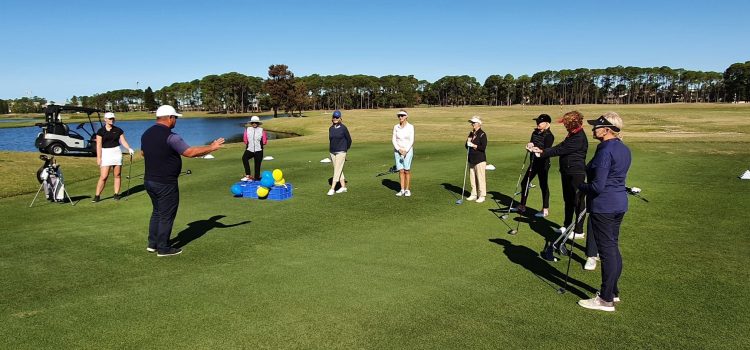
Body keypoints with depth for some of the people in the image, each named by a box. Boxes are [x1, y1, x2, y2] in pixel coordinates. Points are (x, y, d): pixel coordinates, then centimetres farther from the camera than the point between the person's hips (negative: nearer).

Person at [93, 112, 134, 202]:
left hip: (116, 152, 2)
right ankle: (97, 196, -1)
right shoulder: (101, 131, 0)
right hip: (105, 153, -2)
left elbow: (123, 141, 4)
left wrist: (129, 149, -14)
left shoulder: (118, 130, 6)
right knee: (103, 176, -7)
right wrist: (98, 157, -8)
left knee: (117, 175, 5)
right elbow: (99, 145, -2)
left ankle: (116, 194, 14)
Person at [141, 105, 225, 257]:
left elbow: (143, 153, 21)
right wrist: (211, 147, -10)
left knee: (157, 212, 22)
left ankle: (152, 244, 28)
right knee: (166, 215, 4)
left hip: (149, 180, 8)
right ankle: (163, 248, 12)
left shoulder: (146, 134, 6)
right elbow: (191, 152, -21)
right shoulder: (170, 137, -20)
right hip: (165, 184, -8)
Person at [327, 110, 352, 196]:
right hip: (333, 152, 6)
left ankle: (332, 188, -10)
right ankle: (343, 187, 21)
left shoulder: (343, 128, -8)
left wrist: (345, 149, 8)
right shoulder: (331, 128, 7)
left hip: (341, 152, -6)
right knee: (338, 170, 11)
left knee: (337, 170, -8)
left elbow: (349, 140, 0)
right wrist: (330, 150, 10)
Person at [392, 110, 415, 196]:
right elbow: (393, 140, 1)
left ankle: (408, 190, 3)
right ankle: (402, 190, 6)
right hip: (398, 150, 3)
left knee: (407, 170, -5)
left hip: (408, 150, -3)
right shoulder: (396, 127, 4)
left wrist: (405, 151, -16)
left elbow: (411, 140, -8)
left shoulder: (410, 127, -4)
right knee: (401, 170, 1)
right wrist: (399, 150, -12)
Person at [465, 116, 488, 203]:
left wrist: (473, 145, -15)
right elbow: (467, 146, 17)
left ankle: (482, 196, 4)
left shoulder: (482, 134, -10)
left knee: (480, 178, -4)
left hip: (480, 160, -8)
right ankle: (474, 195, 22)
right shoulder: (471, 134, 14)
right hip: (471, 160, 8)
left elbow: (483, 147, -17)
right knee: (472, 178, 12)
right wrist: (468, 142, -2)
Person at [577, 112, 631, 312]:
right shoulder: (624, 149, 10)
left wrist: (580, 187, -4)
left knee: (606, 251, -2)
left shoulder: (605, 151, -20)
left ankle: (606, 300, 8)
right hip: (620, 203, 10)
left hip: (603, 205, -9)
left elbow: (597, 186, -22)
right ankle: (613, 291, 29)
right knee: (613, 248, 17)